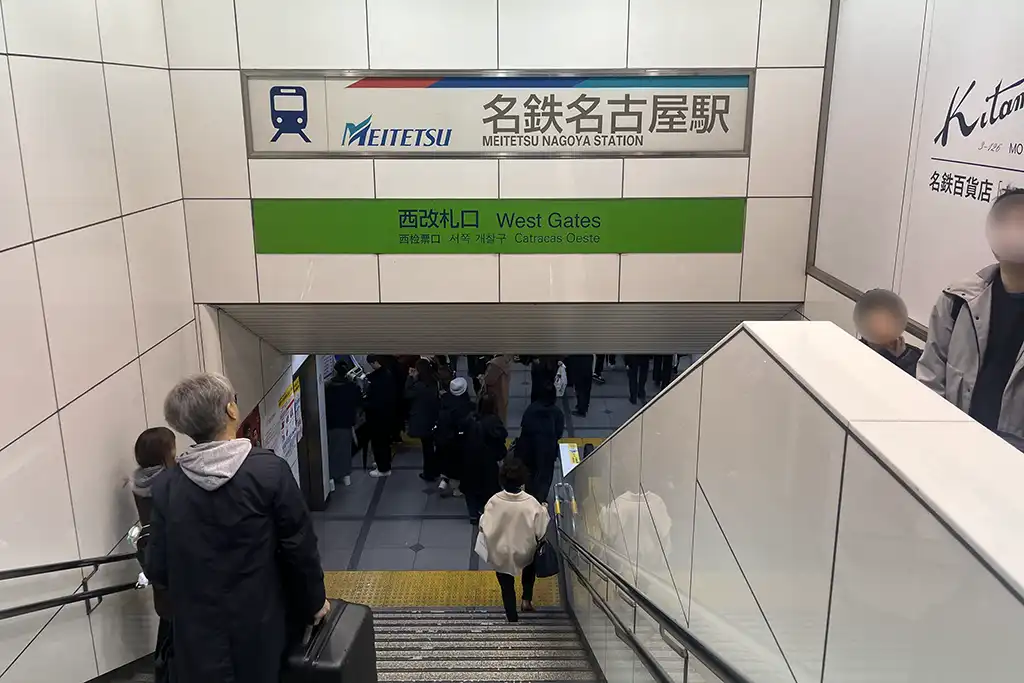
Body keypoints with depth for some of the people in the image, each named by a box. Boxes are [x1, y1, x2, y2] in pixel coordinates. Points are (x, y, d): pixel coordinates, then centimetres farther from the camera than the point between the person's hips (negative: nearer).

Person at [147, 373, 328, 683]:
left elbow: (157, 570, -4)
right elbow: (299, 545, -12)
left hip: (200, 630, 3)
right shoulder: (269, 470, -17)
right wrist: (315, 600, 4)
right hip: (263, 623, -2)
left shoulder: (166, 486, -10)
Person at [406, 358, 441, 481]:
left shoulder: (419, 385, -26)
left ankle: (429, 473, 18)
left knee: (427, 446, 5)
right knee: (432, 445, 20)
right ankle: (435, 470, 32)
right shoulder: (434, 382, -2)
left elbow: (407, 394, -10)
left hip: (423, 421, -7)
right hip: (433, 419, 7)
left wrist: (411, 377, -11)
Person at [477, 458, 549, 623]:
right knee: (530, 566, 36)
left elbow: (484, 528, -17)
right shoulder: (531, 503, -24)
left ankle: (513, 619, 30)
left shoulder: (494, 501, -24)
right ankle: (527, 600, 36)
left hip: (501, 555, 0)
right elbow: (541, 531, -15)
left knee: (507, 587, 21)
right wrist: (544, 511, 0)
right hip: (525, 552, 1)